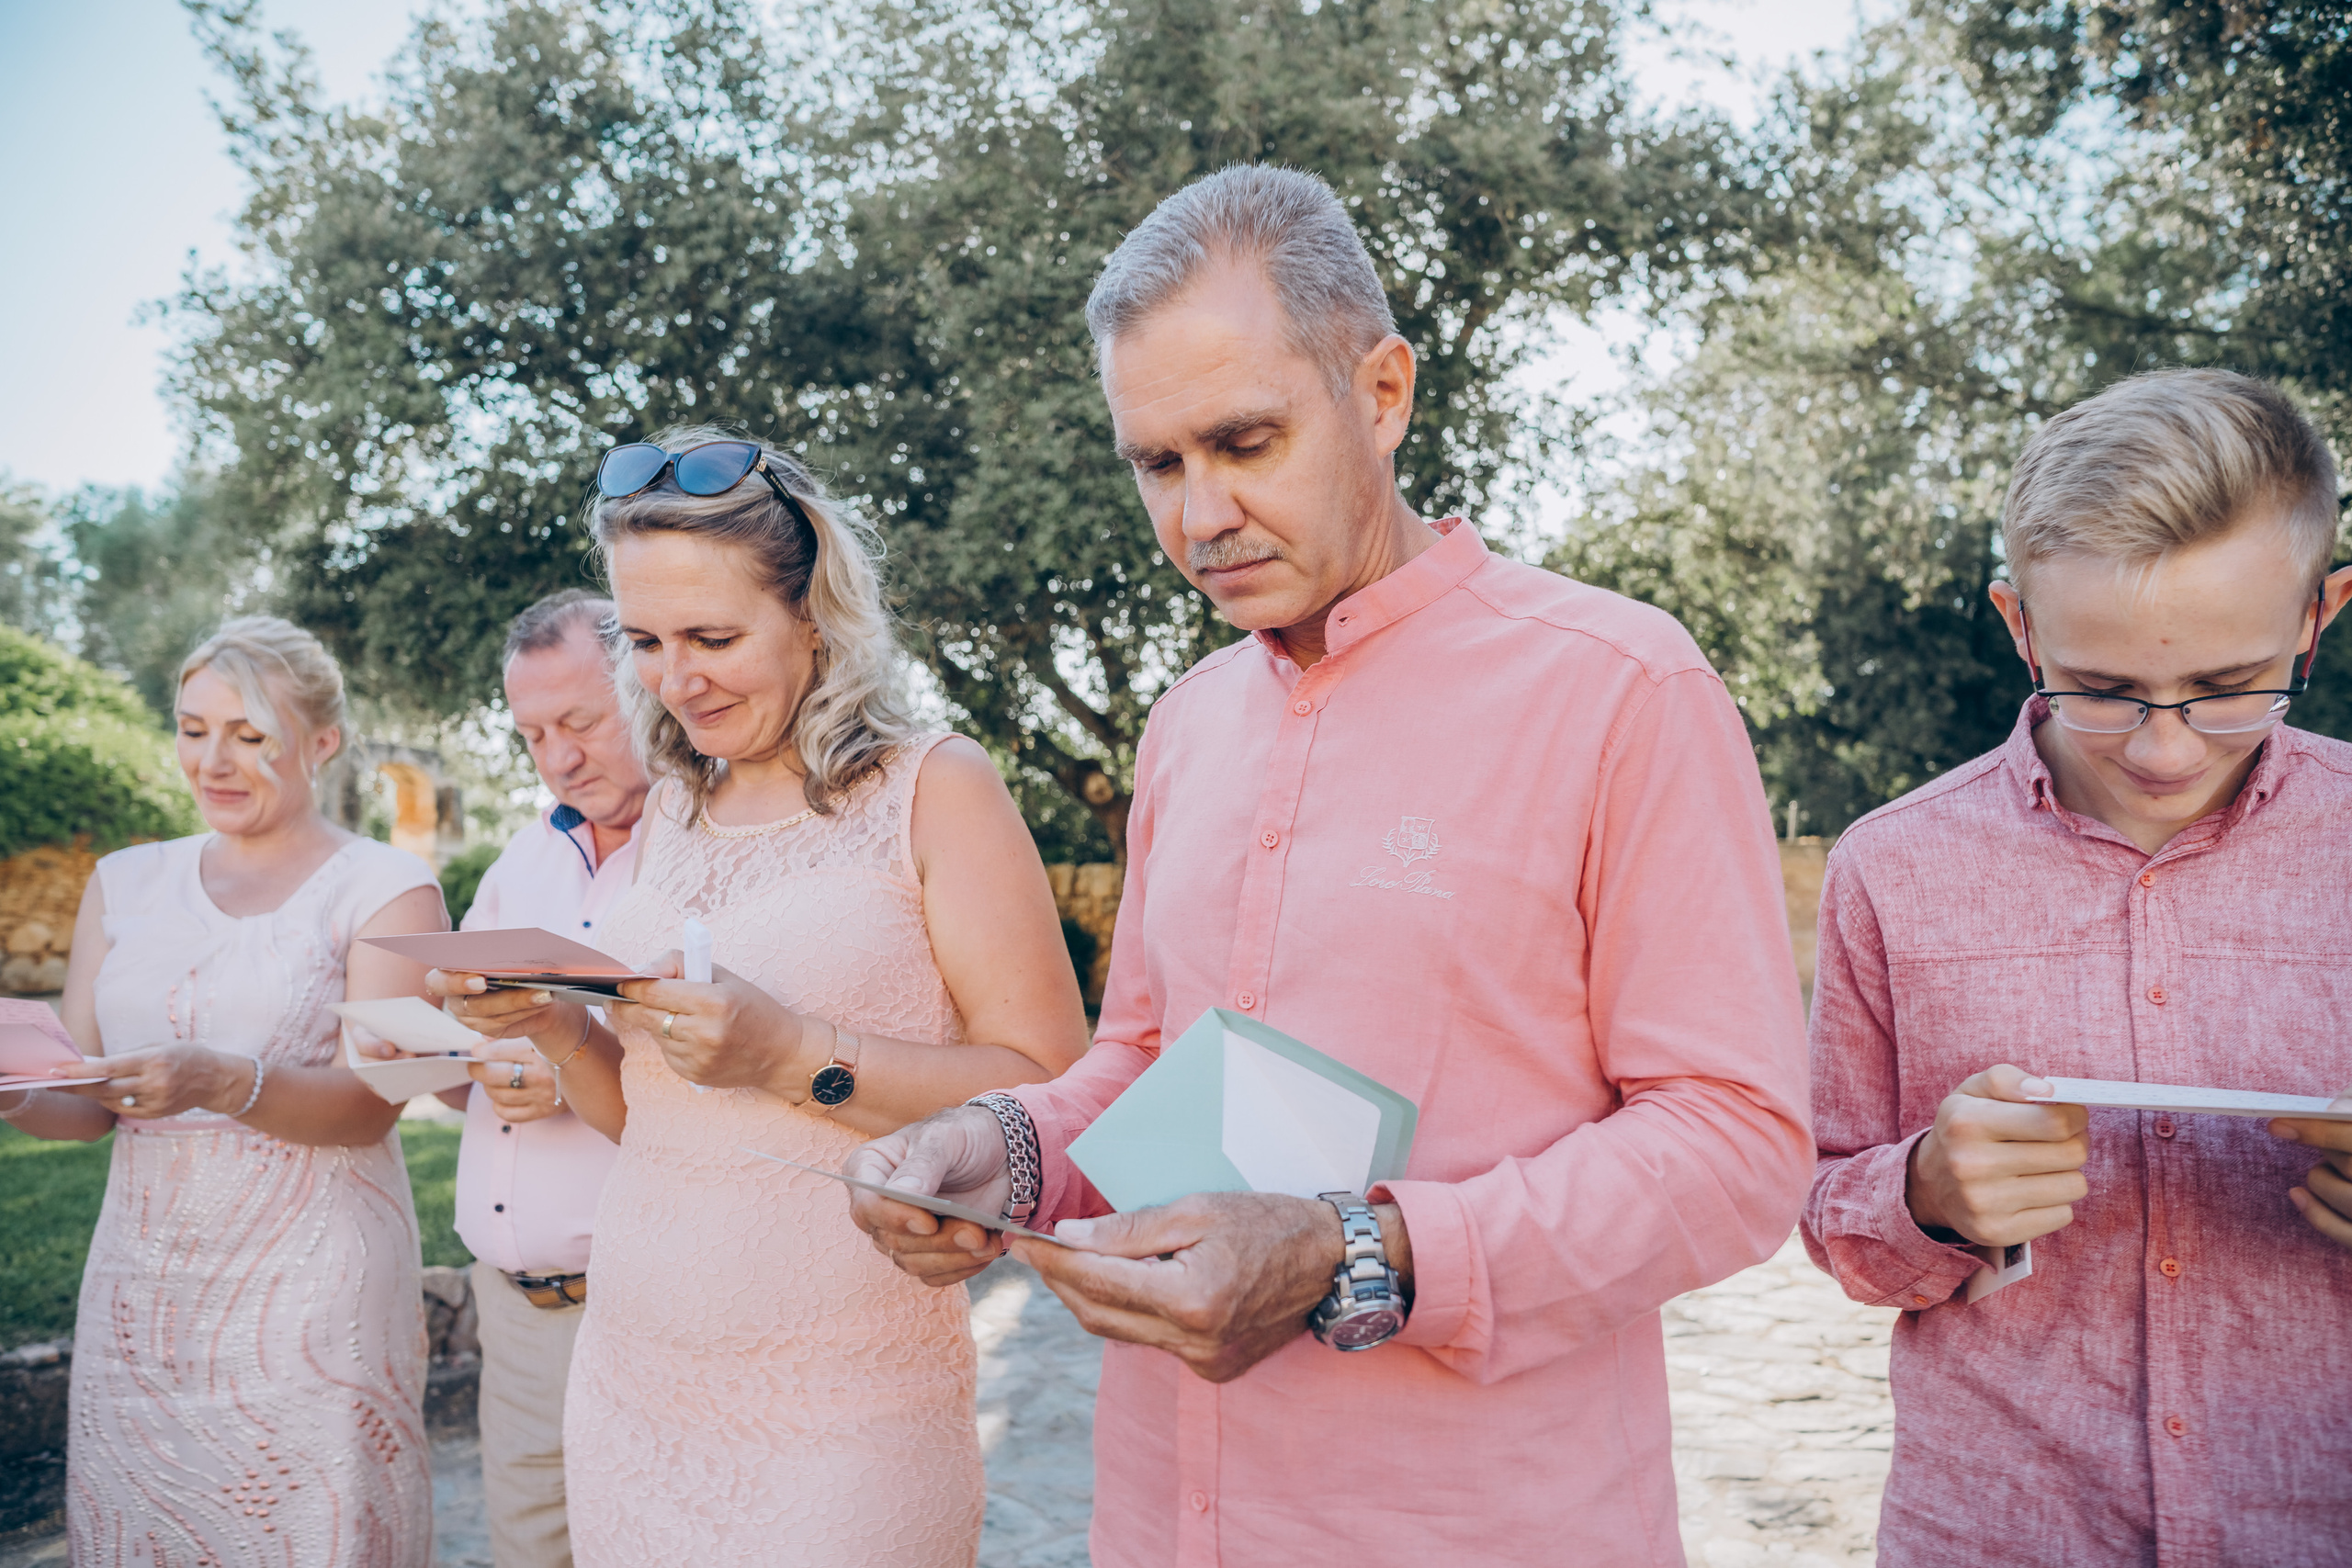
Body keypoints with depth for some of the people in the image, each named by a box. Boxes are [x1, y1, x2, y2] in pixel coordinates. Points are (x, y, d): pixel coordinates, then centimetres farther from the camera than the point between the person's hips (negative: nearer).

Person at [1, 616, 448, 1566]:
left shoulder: (386, 889, -2)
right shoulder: (125, 884, 11)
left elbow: (369, 1102, -11)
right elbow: (86, 1103, 9)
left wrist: (221, 1082, -28)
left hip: (310, 1297, -4)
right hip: (140, 1288, 4)